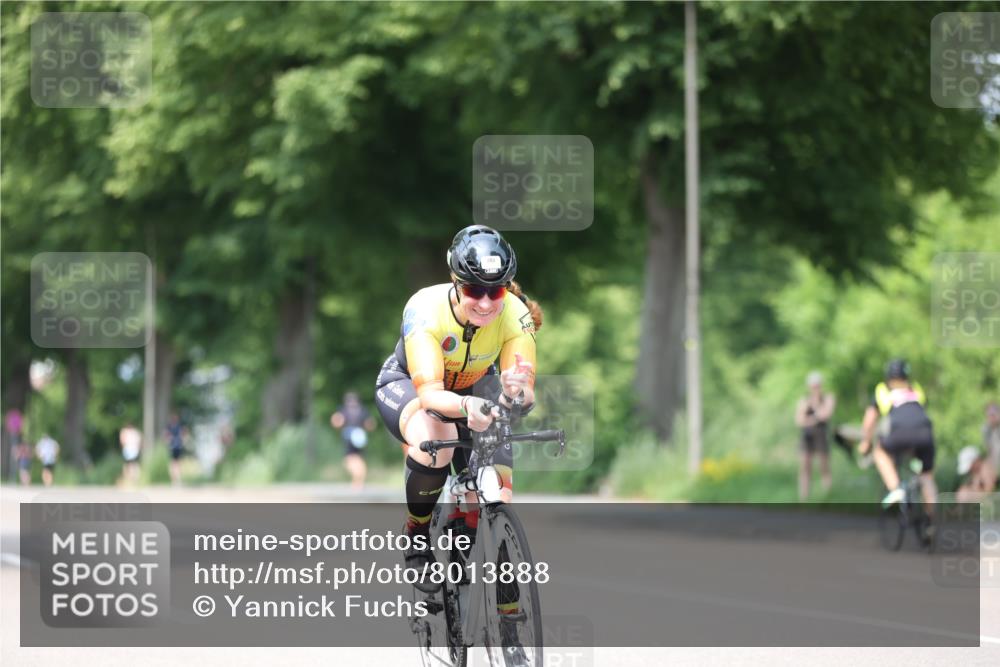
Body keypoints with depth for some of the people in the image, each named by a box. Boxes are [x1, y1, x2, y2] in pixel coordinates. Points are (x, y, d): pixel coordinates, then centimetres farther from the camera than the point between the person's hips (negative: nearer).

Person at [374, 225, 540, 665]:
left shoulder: (514, 315, -27)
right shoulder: (426, 310, -35)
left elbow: (527, 392, -31)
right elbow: (429, 392, -42)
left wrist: (516, 392, -56)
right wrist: (466, 407, -64)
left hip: (476, 390, 3)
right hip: (407, 386, -3)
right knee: (435, 439, -39)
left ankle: (508, 629, -4)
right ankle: (416, 539, -13)